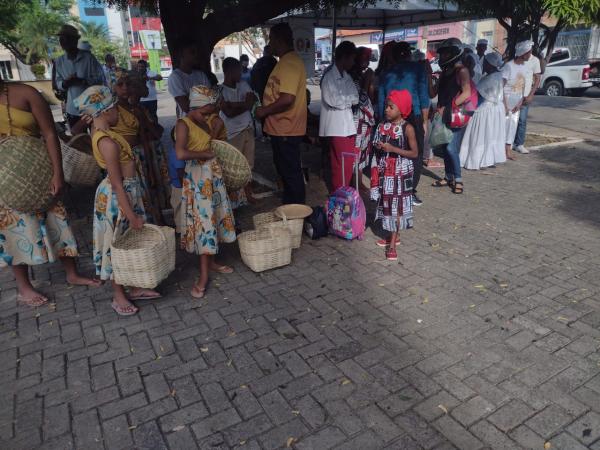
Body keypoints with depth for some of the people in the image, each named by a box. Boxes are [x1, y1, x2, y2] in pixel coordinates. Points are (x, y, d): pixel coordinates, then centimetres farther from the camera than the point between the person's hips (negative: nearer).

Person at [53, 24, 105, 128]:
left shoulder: (88, 57, -6)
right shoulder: (59, 61, 5)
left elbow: (100, 78, -9)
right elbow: (58, 83, 7)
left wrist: (82, 81, -22)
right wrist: (65, 83, -15)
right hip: (72, 109, 3)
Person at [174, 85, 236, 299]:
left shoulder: (208, 120, 8)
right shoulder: (184, 124, -15)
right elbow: (181, 153, -31)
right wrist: (205, 153, -20)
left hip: (214, 174, 8)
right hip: (197, 178, -8)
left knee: (213, 218, 15)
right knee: (203, 222, -5)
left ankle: (210, 261, 31)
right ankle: (204, 275, 3)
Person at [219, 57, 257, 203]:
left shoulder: (243, 84, 7)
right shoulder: (221, 91, -9)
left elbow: (252, 101, -3)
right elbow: (229, 112, -18)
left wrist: (235, 105, -14)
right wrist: (244, 105, -8)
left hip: (248, 129, 6)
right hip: (233, 133, -5)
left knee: (248, 164, 11)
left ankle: (248, 193, 22)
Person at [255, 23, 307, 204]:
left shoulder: (289, 63, -19)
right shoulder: (288, 61, 14)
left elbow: (287, 99, -28)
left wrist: (264, 111, -16)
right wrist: (266, 109, 12)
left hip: (286, 130, -10)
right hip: (282, 128, 10)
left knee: (291, 171, 0)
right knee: (284, 169, 19)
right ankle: (289, 205, 32)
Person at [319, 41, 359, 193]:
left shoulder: (347, 77, 15)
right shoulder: (329, 76, -8)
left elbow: (355, 98, 8)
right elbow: (332, 100, -18)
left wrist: (344, 100, -11)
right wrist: (349, 99, -4)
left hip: (348, 125, 7)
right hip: (337, 127, -7)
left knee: (349, 163, 11)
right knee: (341, 164, -3)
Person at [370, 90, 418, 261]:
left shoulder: (407, 128, -12)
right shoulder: (383, 126, 4)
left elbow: (415, 153, -13)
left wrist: (392, 149, -20)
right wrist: (378, 147, -7)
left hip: (400, 172, -5)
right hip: (385, 171, 6)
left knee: (397, 205, 0)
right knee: (386, 203, 12)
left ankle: (392, 244, 5)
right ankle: (393, 236, 28)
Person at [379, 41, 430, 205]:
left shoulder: (386, 74, 12)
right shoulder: (417, 68, 1)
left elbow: (381, 101, 12)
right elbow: (424, 96, -4)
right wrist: (425, 121, 1)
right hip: (414, 117, -4)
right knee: (415, 155, 4)